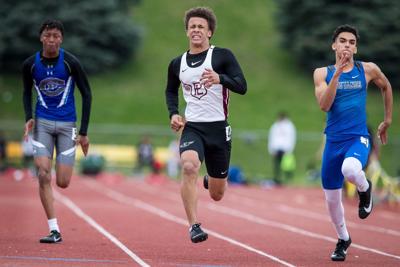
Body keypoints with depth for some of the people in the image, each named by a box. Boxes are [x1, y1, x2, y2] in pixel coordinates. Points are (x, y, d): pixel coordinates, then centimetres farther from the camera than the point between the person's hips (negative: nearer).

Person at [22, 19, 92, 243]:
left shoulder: (71, 63, -8)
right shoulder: (30, 64, -2)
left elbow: (87, 94, -1)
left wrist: (84, 132, -3)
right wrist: (28, 117, -3)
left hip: (67, 124, -1)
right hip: (42, 122, 1)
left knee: (63, 182, -4)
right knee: (43, 175, -14)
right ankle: (54, 230, -9)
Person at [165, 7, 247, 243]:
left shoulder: (222, 56, -4)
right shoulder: (177, 64, 8)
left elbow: (242, 87, -13)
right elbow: (171, 90, 26)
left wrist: (220, 78, -32)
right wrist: (173, 113, 7)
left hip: (218, 128, -1)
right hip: (192, 127, 1)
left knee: (216, 195, 8)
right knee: (189, 166, -32)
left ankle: (211, 180, 47)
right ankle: (194, 226, -28)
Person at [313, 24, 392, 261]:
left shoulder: (368, 70, 1)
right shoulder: (323, 73, 1)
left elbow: (386, 87, 21)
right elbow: (324, 105, -13)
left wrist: (388, 120, 23)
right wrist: (338, 73, -19)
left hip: (358, 138, -2)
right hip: (334, 141, 2)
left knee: (350, 170, -36)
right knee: (332, 198, 8)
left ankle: (365, 189, 0)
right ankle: (343, 240, 33)